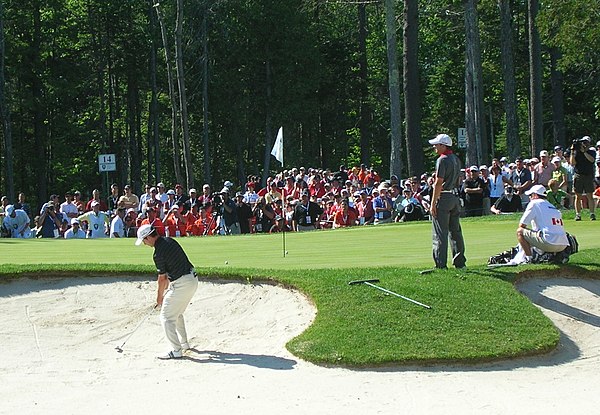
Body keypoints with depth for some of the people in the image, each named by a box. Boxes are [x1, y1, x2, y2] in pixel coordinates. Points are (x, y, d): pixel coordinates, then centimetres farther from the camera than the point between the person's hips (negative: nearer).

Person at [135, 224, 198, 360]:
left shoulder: (158, 253, -18)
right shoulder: (170, 241, 9)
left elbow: (162, 278, -7)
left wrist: (159, 297, 7)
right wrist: (167, 287, 18)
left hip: (181, 284, -9)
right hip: (193, 279, 9)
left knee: (166, 317, -3)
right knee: (177, 313, 26)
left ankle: (176, 351, -6)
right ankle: (184, 343, 35)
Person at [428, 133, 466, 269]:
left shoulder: (442, 160, -13)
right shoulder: (456, 159, 14)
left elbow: (439, 183, -17)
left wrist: (433, 203, -16)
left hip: (443, 197, -9)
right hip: (455, 197, 9)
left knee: (440, 234, -6)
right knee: (455, 230, 14)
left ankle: (441, 264, -7)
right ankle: (460, 262, 17)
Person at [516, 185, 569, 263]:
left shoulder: (534, 203, 7)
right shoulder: (553, 207, 27)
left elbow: (522, 225, 7)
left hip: (549, 243, -7)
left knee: (520, 231, 6)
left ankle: (529, 258, -6)